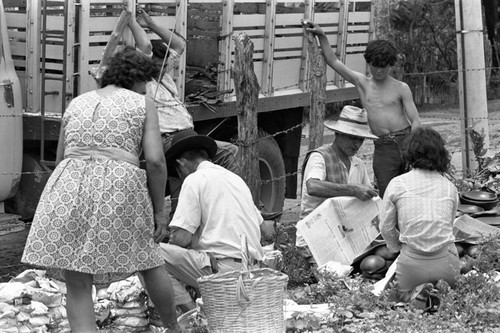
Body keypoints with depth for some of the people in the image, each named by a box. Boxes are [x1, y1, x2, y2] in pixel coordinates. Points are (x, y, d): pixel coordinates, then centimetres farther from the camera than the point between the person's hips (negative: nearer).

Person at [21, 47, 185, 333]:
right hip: (118, 192, -2)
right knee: (150, 263, 23)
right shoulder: (143, 106, 9)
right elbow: (155, 161, -2)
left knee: (78, 288, 4)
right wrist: (159, 210, 6)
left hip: (69, 191, 2)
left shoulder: (76, 104, 21)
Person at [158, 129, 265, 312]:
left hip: (221, 268, -9)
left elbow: (182, 238, -11)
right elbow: (259, 224, 23)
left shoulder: (195, 179, -4)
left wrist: (170, 241, 12)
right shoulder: (236, 178, 19)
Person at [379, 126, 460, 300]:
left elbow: (386, 228, 7)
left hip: (412, 263, -2)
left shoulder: (397, 184, 0)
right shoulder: (450, 187, 8)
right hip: (447, 262, 2)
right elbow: (449, 225, 12)